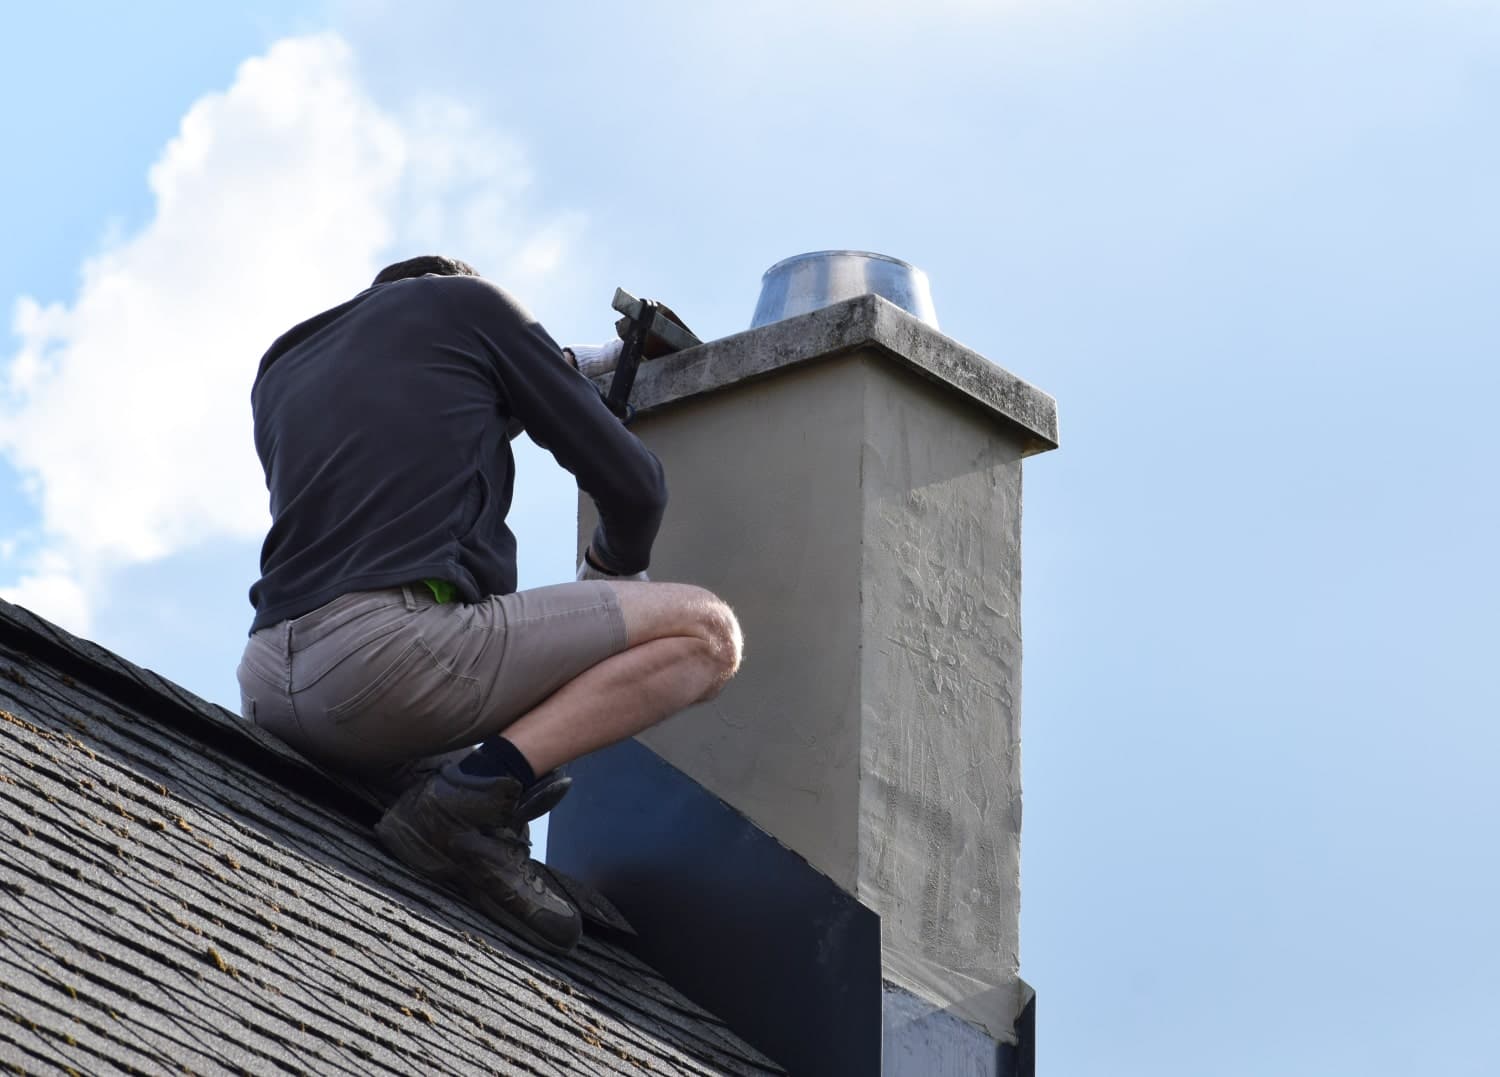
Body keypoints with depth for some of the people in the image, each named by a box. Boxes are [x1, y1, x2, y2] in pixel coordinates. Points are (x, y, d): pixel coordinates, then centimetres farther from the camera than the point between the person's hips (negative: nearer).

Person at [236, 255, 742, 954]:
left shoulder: (279, 372, 31)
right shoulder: (464, 301, 17)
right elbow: (632, 483, 16)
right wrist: (613, 570, 39)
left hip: (268, 691, 6)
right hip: (397, 649, -6)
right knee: (704, 633, 4)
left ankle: (425, 781, 5)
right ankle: (473, 791, -13)